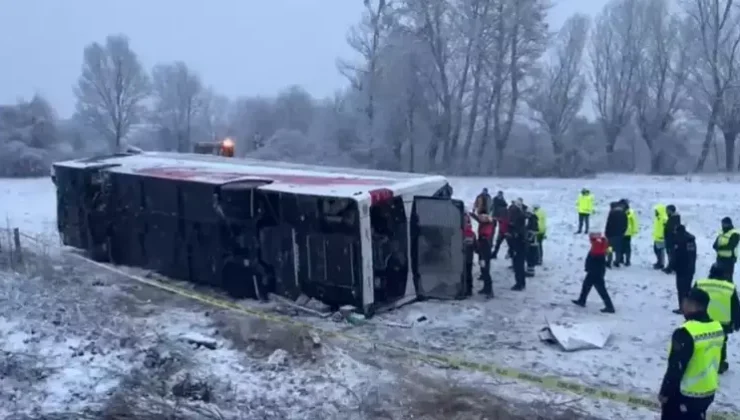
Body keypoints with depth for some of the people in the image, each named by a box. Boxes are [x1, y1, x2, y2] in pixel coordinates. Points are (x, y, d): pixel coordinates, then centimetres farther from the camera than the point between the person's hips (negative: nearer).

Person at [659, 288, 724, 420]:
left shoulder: (686, 333, -28)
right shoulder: (717, 327, -2)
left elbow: (675, 367, -23)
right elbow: (715, 360, 11)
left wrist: (664, 392, -11)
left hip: (683, 394, -8)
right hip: (708, 391, 8)